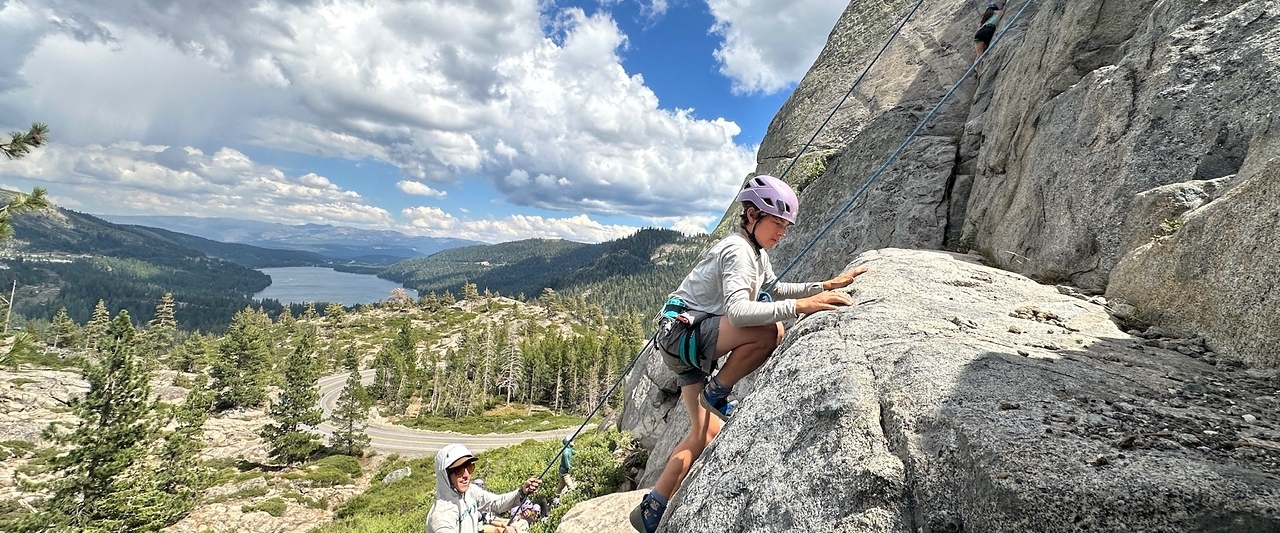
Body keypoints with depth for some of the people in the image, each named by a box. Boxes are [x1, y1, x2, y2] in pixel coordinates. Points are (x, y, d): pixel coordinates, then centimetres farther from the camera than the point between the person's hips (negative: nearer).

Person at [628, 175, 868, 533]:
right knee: (770, 332, -29)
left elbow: (774, 289, 23)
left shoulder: (756, 252, 12)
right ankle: (716, 392, -7)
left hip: (693, 342, 10)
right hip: (682, 332, -10)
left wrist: (825, 286, 13)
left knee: (706, 432, 9)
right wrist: (799, 306, -40)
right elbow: (737, 311, -35)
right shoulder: (737, 251, -19)